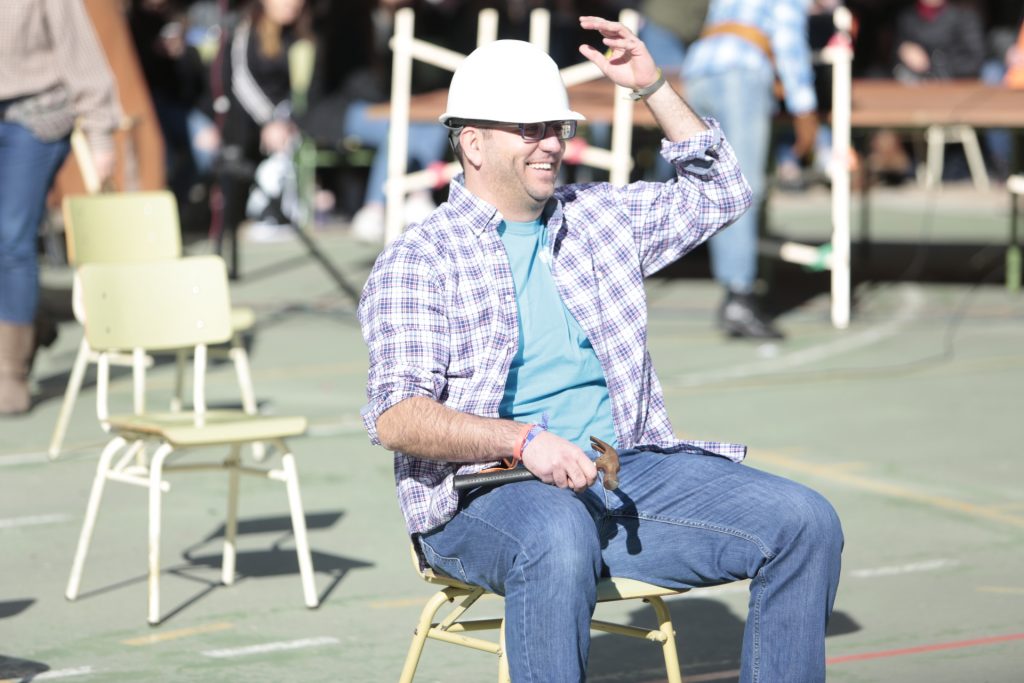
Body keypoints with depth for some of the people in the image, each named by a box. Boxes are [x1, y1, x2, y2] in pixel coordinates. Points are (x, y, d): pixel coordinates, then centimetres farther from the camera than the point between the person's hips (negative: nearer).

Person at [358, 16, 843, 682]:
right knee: (558, 536, -42)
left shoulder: (601, 217, 19)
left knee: (804, 522, -14)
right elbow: (396, 418, -11)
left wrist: (654, 87, 16)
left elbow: (719, 194, 28)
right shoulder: (417, 263, 0)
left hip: (628, 469, 6)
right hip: (482, 493, -6)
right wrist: (523, 440, -27)